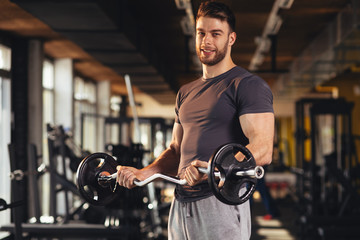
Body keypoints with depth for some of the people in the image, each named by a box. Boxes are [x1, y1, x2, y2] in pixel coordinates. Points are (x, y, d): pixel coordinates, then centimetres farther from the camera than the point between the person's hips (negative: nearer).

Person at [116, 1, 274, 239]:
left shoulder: (248, 86, -5)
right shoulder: (186, 93, 20)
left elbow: (263, 150, -16)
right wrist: (145, 173, 6)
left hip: (221, 203, -7)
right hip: (181, 205, 7)